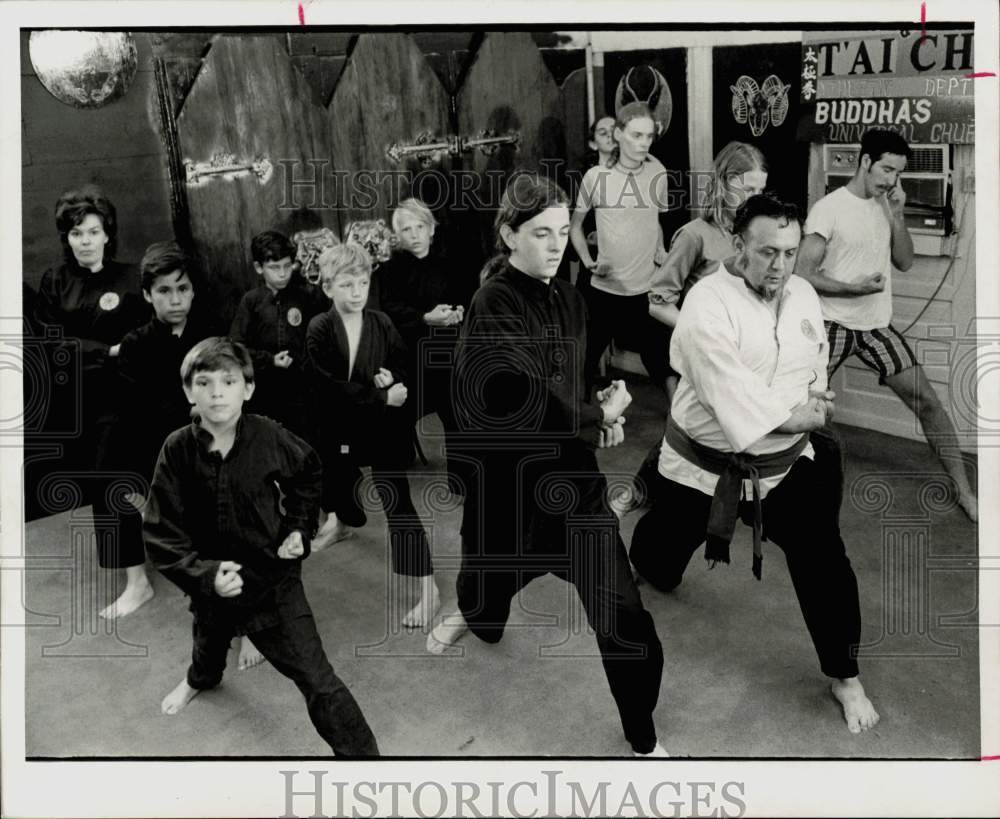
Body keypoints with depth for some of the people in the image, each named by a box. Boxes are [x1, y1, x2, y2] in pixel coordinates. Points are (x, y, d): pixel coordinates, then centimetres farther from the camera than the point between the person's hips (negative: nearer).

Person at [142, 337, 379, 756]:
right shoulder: (178, 450, -19)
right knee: (209, 640, 35)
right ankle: (201, 678, 72)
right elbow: (162, 534, -17)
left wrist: (300, 527, -5)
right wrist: (206, 575, -30)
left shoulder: (269, 437, -20)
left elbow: (308, 472, 3)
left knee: (317, 681, -10)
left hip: (273, 578, -3)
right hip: (213, 583, 3)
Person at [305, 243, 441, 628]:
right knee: (338, 480, 24)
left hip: (386, 426, -1)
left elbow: (403, 367, 3)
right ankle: (344, 522, 62)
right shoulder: (319, 330, -11)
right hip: (342, 423, 1)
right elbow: (331, 387, -18)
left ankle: (429, 588, -5)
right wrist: (381, 396, -25)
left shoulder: (382, 324, -7)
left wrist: (392, 379, -21)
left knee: (398, 502, -7)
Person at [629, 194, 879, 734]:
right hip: (705, 463, -4)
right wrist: (800, 415, -17)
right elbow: (733, 396, -29)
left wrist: (817, 399, -5)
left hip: (785, 462, 4)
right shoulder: (707, 304, -24)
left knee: (824, 561, -4)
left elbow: (815, 362, 16)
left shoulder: (803, 294, -1)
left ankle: (844, 676, 18)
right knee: (660, 565, 17)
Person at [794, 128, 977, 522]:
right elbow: (803, 273, -14)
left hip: (877, 326, 5)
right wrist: (854, 288, -21)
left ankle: (964, 491, 9)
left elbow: (905, 262, 5)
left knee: (927, 400, 1)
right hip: (834, 325, -5)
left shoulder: (884, 206, 8)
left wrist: (896, 215, -6)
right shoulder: (829, 208, -12)